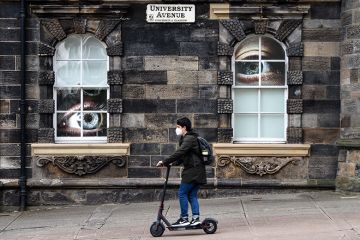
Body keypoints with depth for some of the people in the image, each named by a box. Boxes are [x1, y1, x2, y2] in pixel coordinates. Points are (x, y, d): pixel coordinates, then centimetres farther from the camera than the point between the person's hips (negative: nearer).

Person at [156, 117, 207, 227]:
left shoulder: (189, 139, -13)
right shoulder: (186, 138, 20)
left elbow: (179, 153, -23)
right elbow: (183, 156, 23)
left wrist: (165, 162, -21)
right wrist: (173, 163, 9)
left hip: (192, 171, -10)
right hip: (198, 172, 10)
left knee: (182, 193, -6)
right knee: (192, 195, 9)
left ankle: (184, 219, -3)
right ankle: (196, 218, 5)